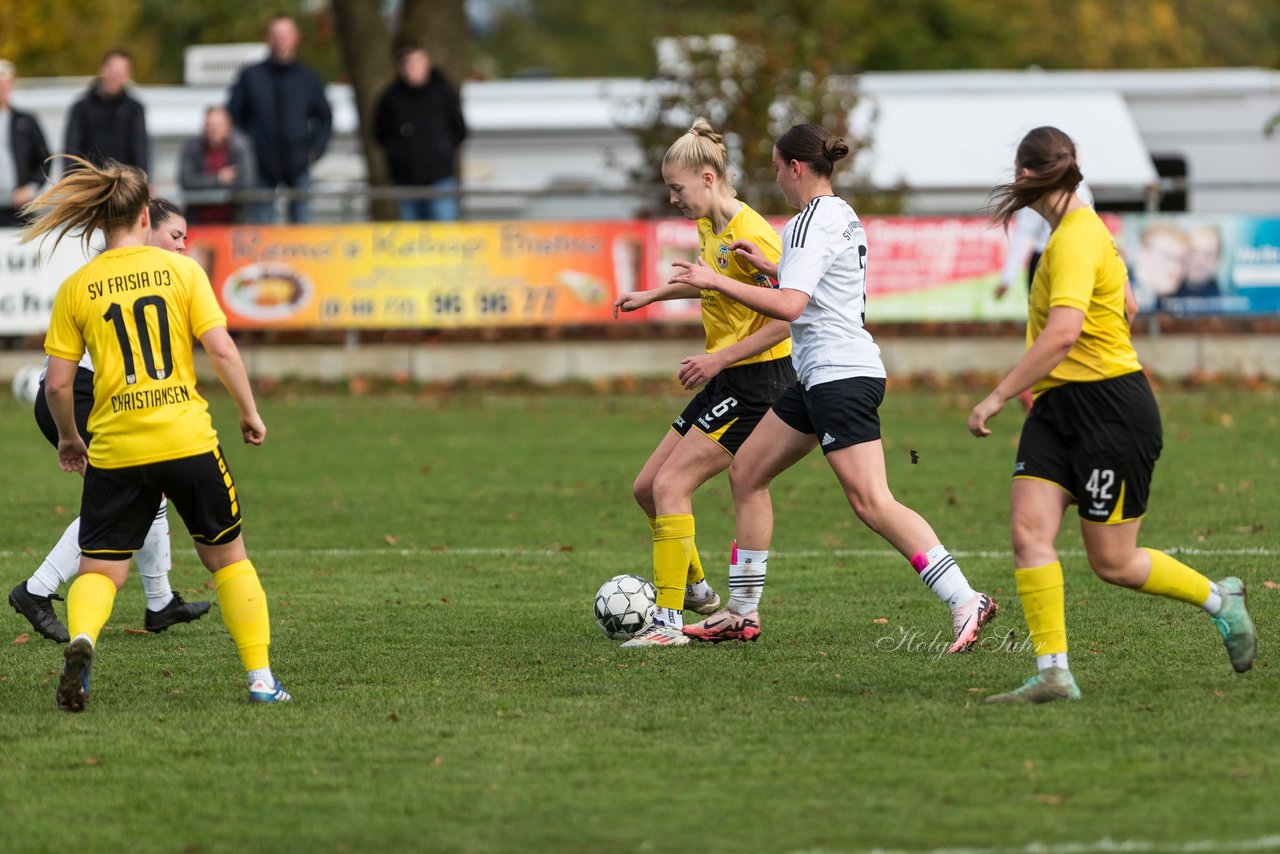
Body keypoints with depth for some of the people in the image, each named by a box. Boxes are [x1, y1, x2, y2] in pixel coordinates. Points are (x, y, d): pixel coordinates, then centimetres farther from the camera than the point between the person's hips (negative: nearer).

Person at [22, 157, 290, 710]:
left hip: (115, 452, 0)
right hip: (188, 439, 0)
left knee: (99, 569, 6)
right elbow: (221, 350, -5)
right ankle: (261, 678, 15)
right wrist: (250, 413, 8)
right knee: (226, 555, 16)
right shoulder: (180, 269, 0)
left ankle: (80, 640, -26)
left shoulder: (76, 288, 1)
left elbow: (57, 383, 1)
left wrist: (68, 438, 18)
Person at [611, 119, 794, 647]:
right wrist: (654, 295, 27)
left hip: (758, 380, -10)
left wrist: (719, 358, -24)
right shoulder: (708, 226, 9)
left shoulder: (750, 235, -20)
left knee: (671, 485, -16)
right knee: (646, 488, 11)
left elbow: (787, 317, -23)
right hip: (726, 383, 10)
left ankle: (668, 621, -16)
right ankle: (696, 591, 29)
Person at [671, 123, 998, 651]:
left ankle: (965, 602, -19)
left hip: (841, 376, -11)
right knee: (746, 473, 14)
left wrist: (717, 281, -21)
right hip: (822, 375, 11)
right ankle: (742, 612, 19)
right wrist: (767, 266, 27)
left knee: (872, 504, -16)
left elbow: (789, 306, -26)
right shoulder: (842, 216, 16)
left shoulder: (813, 221, -14)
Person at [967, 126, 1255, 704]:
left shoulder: (1076, 238, -18)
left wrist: (998, 397, -27)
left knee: (1112, 563, 1)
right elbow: (1125, 307, 27)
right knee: (1029, 531, -8)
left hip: (1112, 410, -9)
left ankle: (1220, 599, 24)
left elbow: (1063, 333, -31)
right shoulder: (1078, 228, 13)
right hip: (1059, 408, 9)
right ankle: (1053, 674, -10)